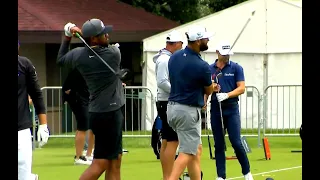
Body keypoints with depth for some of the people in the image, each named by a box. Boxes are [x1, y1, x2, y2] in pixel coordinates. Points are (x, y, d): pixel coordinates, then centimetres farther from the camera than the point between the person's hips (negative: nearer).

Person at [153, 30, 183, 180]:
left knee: (166, 141, 11)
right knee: (172, 141, -11)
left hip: (168, 104, 10)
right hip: (168, 104, -10)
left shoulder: (169, 59, 15)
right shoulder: (164, 59, -15)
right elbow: (162, 82, -23)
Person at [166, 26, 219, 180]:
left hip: (172, 107, 8)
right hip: (188, 111, -8)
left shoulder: (174, 57, 3)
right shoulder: (202, 66, -18)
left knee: (197, 149, 17)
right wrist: (212, 87, 25)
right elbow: (208, 91, -2)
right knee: (187, 153, -5)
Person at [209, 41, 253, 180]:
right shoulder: (210, 69, 8)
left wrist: (226, 95, -19)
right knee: (219, 145, 4)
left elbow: (241, 88, -4)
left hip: (231, 108, -2)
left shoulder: (236, 68, 2)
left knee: (236, 142, -8)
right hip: (216, 109, 2)